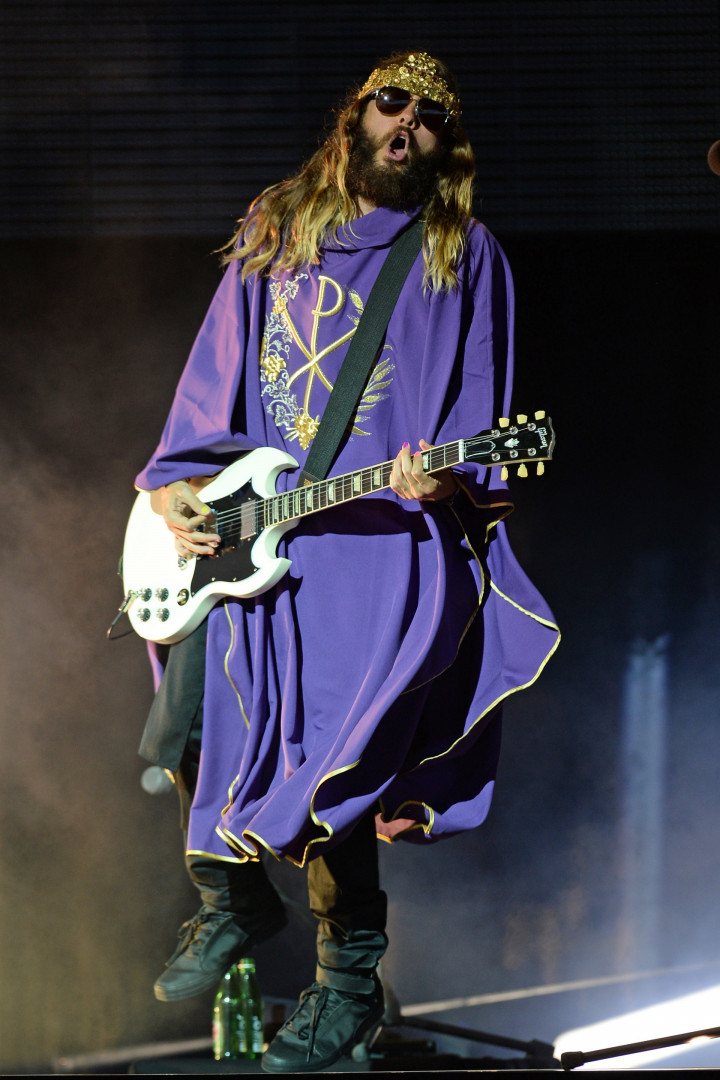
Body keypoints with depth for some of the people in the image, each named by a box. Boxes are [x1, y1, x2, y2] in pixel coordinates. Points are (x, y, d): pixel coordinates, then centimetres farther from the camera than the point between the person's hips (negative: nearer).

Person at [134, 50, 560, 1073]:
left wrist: (447, 481, -18)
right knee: (182, 730, -4)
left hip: (388, 526, -4)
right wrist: (178, 482, 3)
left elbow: (479, 412, 2)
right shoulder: (273, 232, 15)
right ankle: (235, 906, 26)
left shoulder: (464, 254, 5)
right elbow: (217, 375, 16)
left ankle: (351, 977, -2)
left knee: (324, 733, -20)